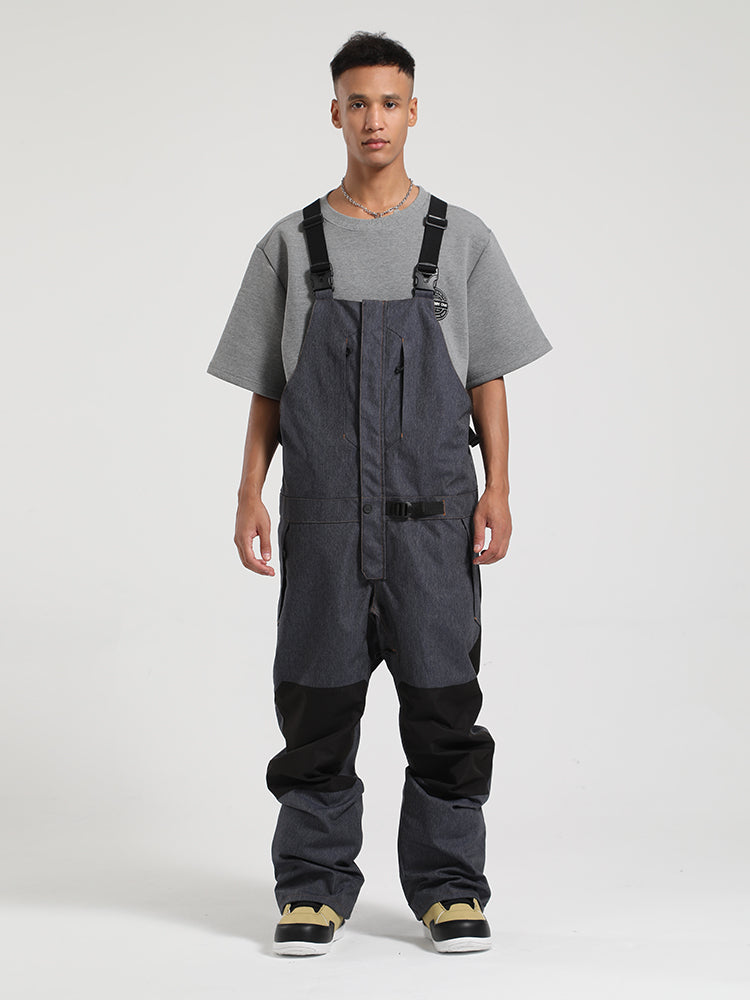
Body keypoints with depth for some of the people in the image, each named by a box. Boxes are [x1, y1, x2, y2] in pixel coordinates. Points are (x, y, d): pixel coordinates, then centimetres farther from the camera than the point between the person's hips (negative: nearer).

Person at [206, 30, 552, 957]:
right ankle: (312, 891, 14)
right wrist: (248, 497, 0)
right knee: (317, 706, 4)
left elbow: (488, 380, 6)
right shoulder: (290, 246, 7)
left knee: (442, 705, 2)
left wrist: (497, 489, -3)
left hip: (433, 515, 0)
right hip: (322, 518, 0)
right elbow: (265, 392, 9)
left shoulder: (462, 239, 6)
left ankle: (449, 889, 13)